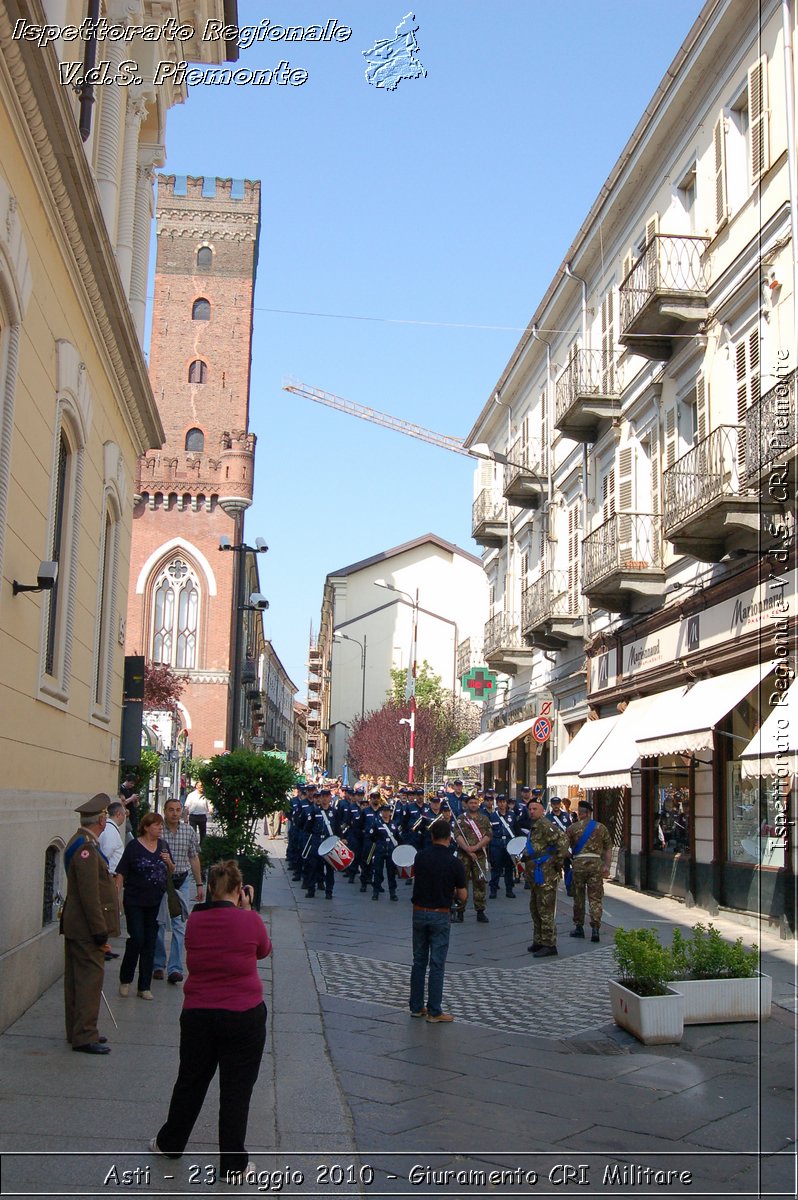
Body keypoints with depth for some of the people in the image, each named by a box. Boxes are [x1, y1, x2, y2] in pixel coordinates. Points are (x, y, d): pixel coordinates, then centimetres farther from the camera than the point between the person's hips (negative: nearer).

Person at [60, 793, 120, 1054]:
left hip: (75, 925, 11)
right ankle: (85, 1036, -1)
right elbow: (89, 893, -23)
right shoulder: (86, 847, -20)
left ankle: (77, 1030, 24)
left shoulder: (80, 842, 13)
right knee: (90, 978, -5)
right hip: (86, 927, -11)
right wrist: (99, 929, -20)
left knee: (77, 978, 15)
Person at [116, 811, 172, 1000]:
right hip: (135, 902, -4)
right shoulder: (134, 846, -7)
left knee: (150, 944, 6)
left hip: (156, 902, 5)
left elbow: (171, 872, 17)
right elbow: (121, 872, -7)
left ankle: (144, 987, 14)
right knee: (136, 940, -8)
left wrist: (169, 862, -4)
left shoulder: (162, 845, 9)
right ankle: (125, 980, 15)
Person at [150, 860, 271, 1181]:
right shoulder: (249, 921, -13)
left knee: (190, 1081, 22)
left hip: (197, 1013, 3)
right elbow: (263, 950, 6)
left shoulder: (194, 920, -3)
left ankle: (169, 1144, 39)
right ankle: (233, 1164, 19)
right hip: (244, 1016, -3)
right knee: (236, 1090, 9)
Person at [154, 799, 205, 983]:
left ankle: (175, 968, -2)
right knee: (159, 923, 6)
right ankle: (158, 965, 19)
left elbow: (194, 858, 9)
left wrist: (199, 884, 9)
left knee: (179, 925, -3)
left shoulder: (188, 831, 2)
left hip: (182, 882, 2)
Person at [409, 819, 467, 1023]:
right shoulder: (454, 863, -12)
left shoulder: (420, 857, -2)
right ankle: (434, 1012, 6)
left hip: (419, 912, 4)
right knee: (437, 964, 2)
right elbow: (463, 896, -6)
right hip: (440, 916, -4)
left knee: (419, 962, 14)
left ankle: (416, 1007, 20)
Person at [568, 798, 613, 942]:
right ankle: (595, 929, -7)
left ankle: (579, 927, 20)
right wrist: (606, 866, 8)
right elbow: (608, 849, 6)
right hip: (596, 863, 1)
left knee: (578, 897, 12)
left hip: (579, 862, -1)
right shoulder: (601, 828, 6)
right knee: (595, 898, 3)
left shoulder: (572, 828, 1)